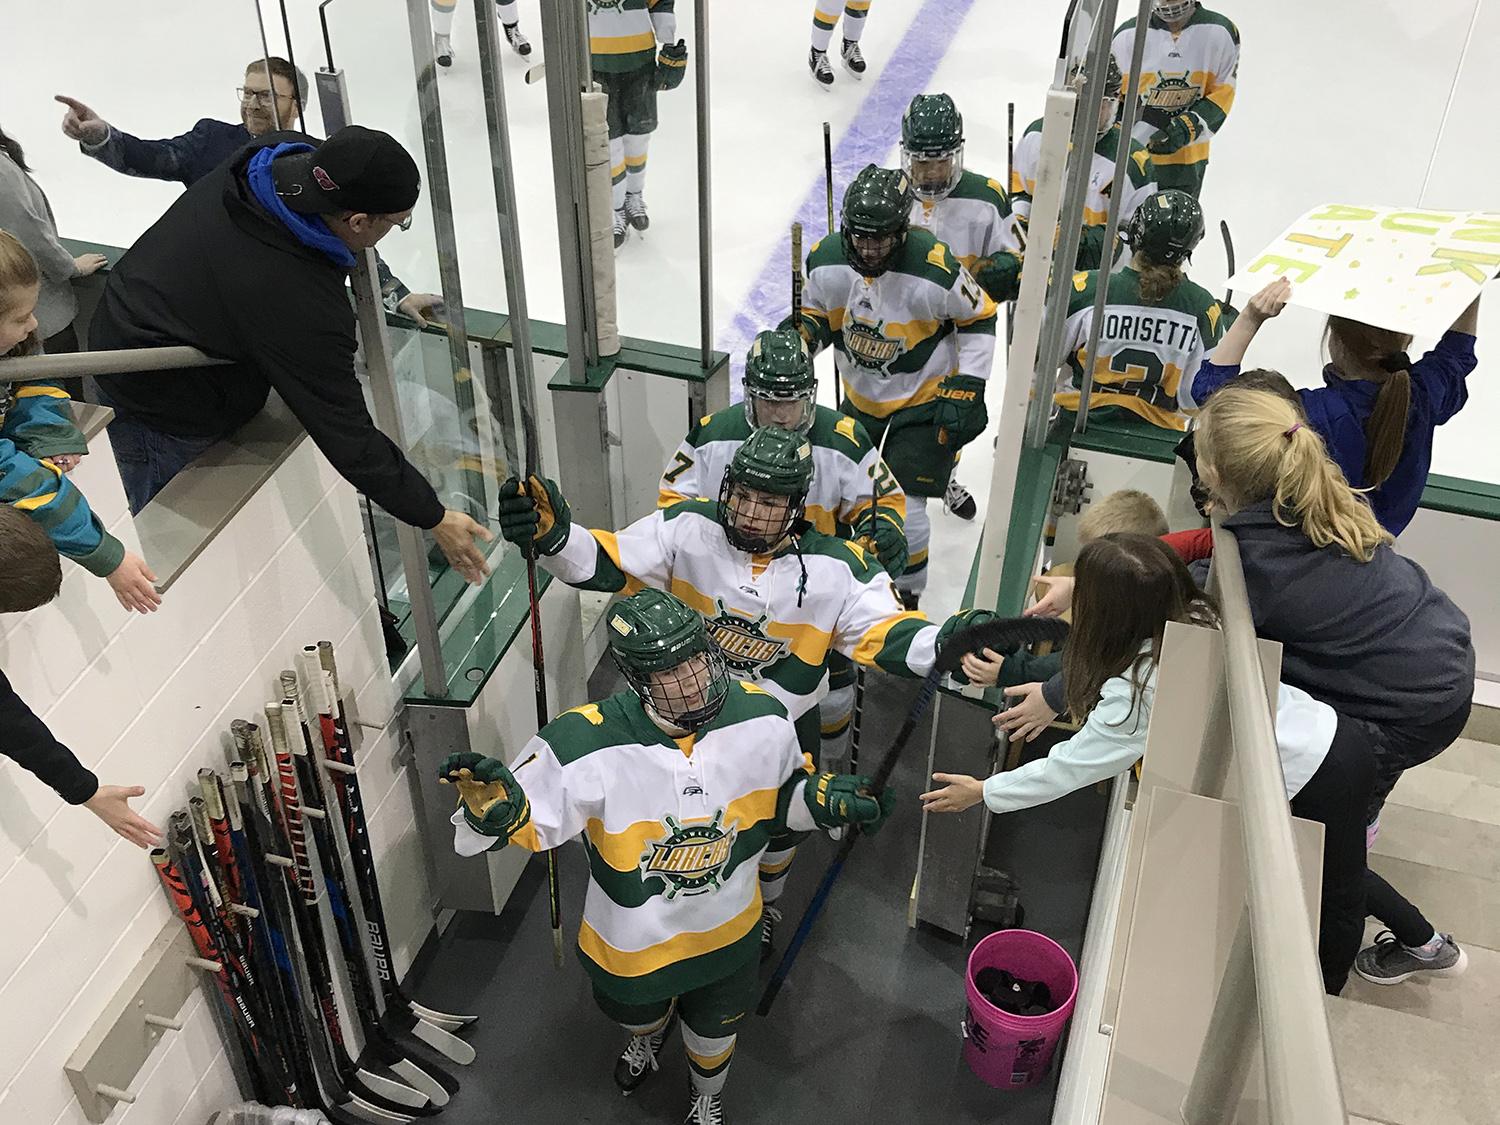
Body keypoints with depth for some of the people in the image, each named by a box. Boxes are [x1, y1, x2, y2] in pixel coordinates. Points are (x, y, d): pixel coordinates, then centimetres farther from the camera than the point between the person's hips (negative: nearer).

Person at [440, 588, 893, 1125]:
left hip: (726, 927, 2)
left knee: (713, 1029, 30)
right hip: (630, 936, -1)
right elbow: (528, 819, -22)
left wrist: (833, 800, -17)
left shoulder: (763, 717, -23)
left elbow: (782, 792, -2)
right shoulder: (585, 745, -35)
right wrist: (492, 806, -43)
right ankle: (650, 1032, 74)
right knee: (638, 1010, 33)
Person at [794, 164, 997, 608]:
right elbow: (817, 315, 4)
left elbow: (980, 319, -12)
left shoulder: (935, 269, -28)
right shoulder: (827, 260, -14)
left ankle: (907, 592, 18)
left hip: (925, 397, -5)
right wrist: (799, 339, -18)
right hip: (861, 395, 5)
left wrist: (966, 388, -15)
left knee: (903, 509, -9)